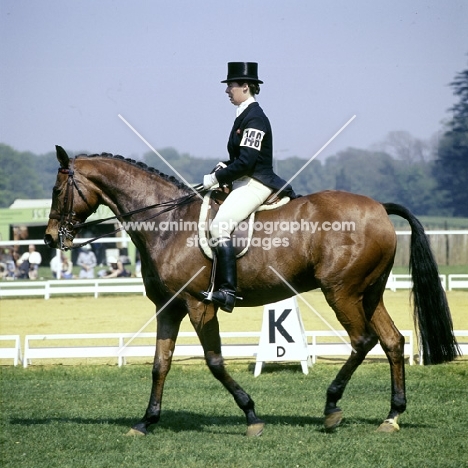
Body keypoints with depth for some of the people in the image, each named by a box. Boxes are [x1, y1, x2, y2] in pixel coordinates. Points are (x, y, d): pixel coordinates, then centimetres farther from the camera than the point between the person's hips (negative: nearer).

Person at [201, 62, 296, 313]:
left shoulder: (254, 118, -15)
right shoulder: (244, 115, 16)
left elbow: (246, 162, -21)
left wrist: (216, 178, -13)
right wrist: (224, 167, 6)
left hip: (254, 185, -11)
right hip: (244, 183, 11)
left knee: (219, 226, -25)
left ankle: (227, 291, -31)